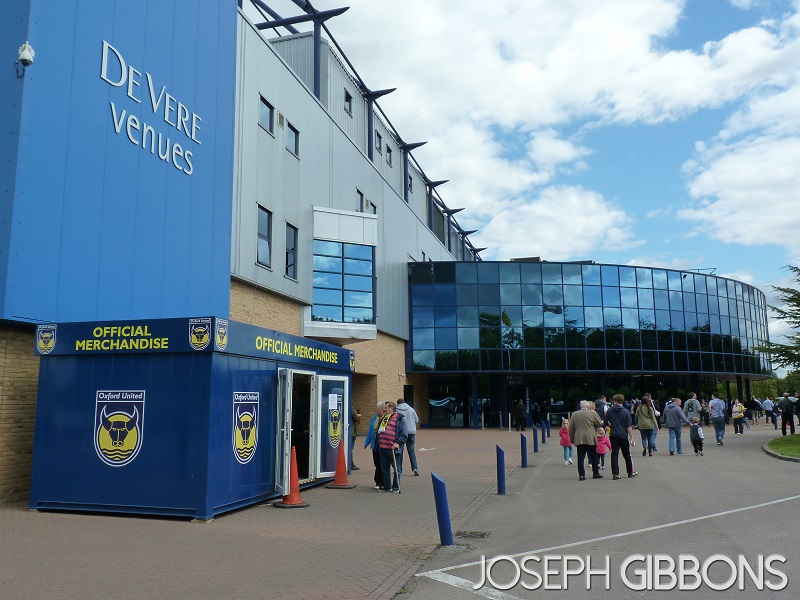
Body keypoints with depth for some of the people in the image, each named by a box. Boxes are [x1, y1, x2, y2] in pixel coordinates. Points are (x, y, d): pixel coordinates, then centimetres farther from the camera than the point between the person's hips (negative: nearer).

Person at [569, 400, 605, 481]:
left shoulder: (574, 414, 8)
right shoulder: (593, 413, -2)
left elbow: (571, 428, 9)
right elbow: (599, 423, 1)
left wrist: (572, 439, 16)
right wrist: (602, 422, 24)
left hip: (579, 440, 2)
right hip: (590, 439, -2)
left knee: (580, 458, 2)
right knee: (593, 457, 10)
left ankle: (581, 475, -1)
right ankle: (595, 473, 18)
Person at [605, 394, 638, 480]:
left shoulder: (609, 411, -1)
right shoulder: (626, 411, -8)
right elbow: (629, 427, -11)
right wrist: (631, 438, -7)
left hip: (613, 436, 1)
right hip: (624, 436, -1)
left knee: (614, 455, 3)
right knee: (627, 455, 13)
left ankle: (615, 474, -1)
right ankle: (630, 472, 24)